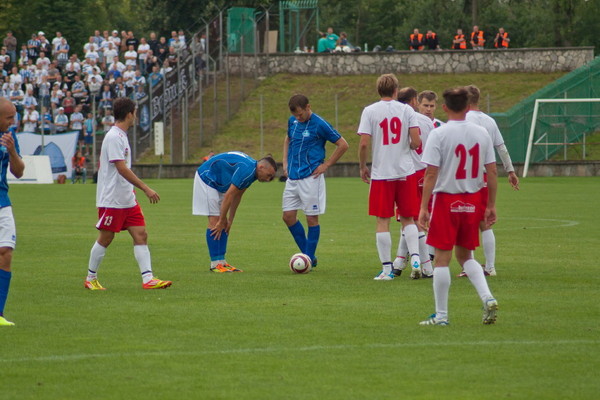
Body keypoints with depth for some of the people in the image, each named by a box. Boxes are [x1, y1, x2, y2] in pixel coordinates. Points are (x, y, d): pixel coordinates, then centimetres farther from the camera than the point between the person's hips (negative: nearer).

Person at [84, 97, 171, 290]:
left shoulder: (121, 136, 14)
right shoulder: (113, 138, -16)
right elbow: (122, 169, -23)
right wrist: (146, 189, -25)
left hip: (127, 200, 9)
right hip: (112, 200, -9)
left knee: (141, 235, -1)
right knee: (105, 238, 1)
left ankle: (148, 279, -6)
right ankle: (91, 278, 14)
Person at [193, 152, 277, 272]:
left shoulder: (252, 172, 2)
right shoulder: (246, 170, -29)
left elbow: (237, 196, 9)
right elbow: (229, 196, -26)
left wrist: (230, 220, 7)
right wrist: (222, 221, -19)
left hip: (217, 184, 10)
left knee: (224, 223, 5)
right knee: (214, 221, -13)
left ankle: (221, 261, 5)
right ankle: (215, 264, -12)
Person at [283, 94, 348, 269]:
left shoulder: (320, 125, -10)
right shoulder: (292, 121, 8)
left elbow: (343, 145, -6)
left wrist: (326, 165, -7)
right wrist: (285, 162, 14)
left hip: (310, 177, -7)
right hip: (292, 176, 7)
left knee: (312, 218, -2)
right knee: (288, 216, 4)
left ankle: (309, 259, 5)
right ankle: (307, 254, 16)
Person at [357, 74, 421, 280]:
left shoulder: (369, 111, -3)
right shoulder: (406, 110, 0)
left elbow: (363, 144, -9)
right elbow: (416, 142, -6)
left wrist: (363, 168, 5)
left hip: (381, 173, -1)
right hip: (405, 172, 1)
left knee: (382, 221, 4)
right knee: (408, 219, 12)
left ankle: (387, 268, 2)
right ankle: (415, 258, -5)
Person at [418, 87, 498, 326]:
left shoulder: (439, 134, -10)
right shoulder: (481, 134, 4)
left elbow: (431, 174, -13)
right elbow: (492, 172, 5)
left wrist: (423, 208, -10)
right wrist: (491, 205, 13)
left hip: (446, 201, -5)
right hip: (472, 203, 5)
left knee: (442, 259, 3)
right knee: (465, 255, 19)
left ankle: (441, 315, 6)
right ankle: (487, 298, 0)